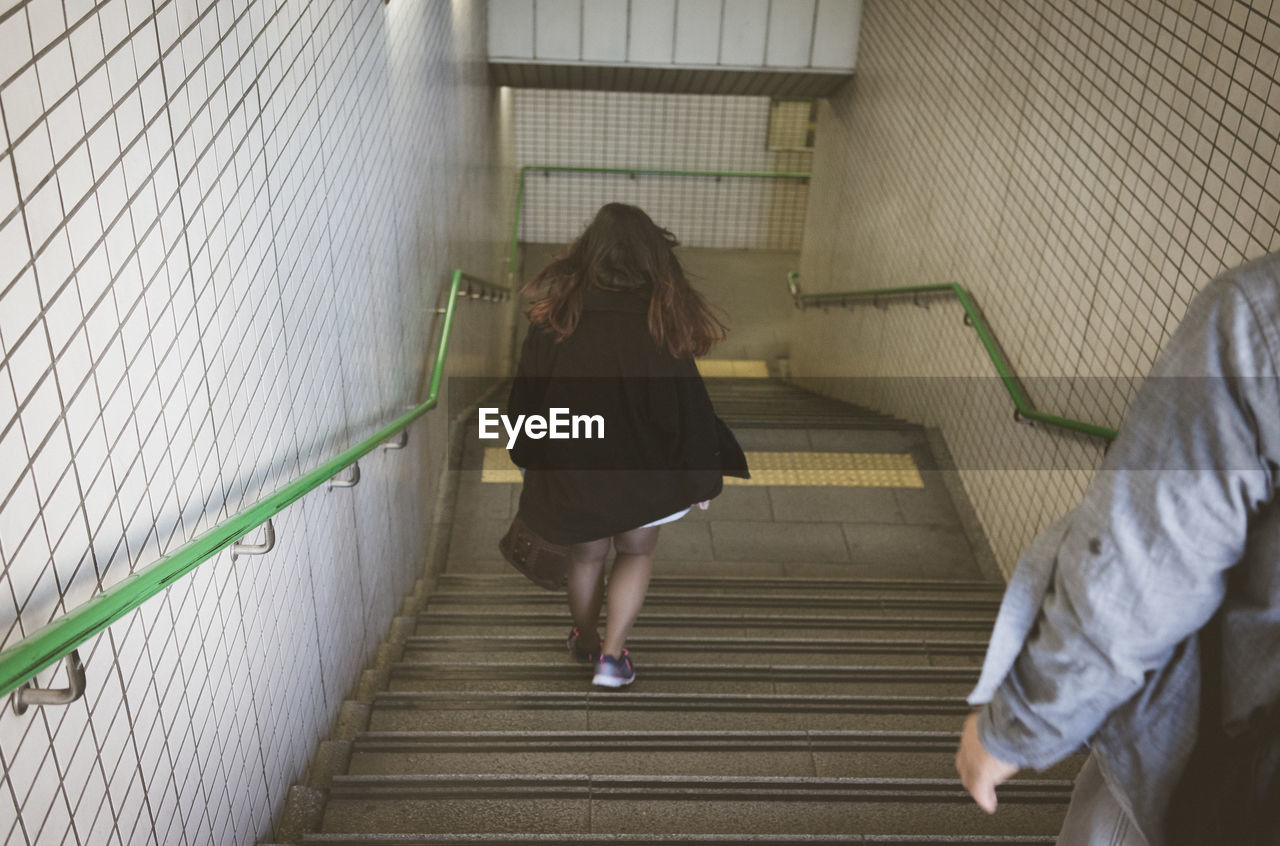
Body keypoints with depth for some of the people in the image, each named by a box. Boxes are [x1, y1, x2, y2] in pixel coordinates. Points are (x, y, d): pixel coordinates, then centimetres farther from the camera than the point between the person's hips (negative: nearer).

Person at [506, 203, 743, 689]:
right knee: (636, 554, 20)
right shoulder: (662, 321, -17)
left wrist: (527, 457, 14)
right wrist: (703, 477, 0)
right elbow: (688, 406, -11)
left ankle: (585, 641, 42)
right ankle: (612, 655, 12)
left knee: (587, 556, 22)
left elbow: (526, 392, -1)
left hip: (570, 469, 2)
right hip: (642, 475, -2)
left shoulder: (556, 313, -10)